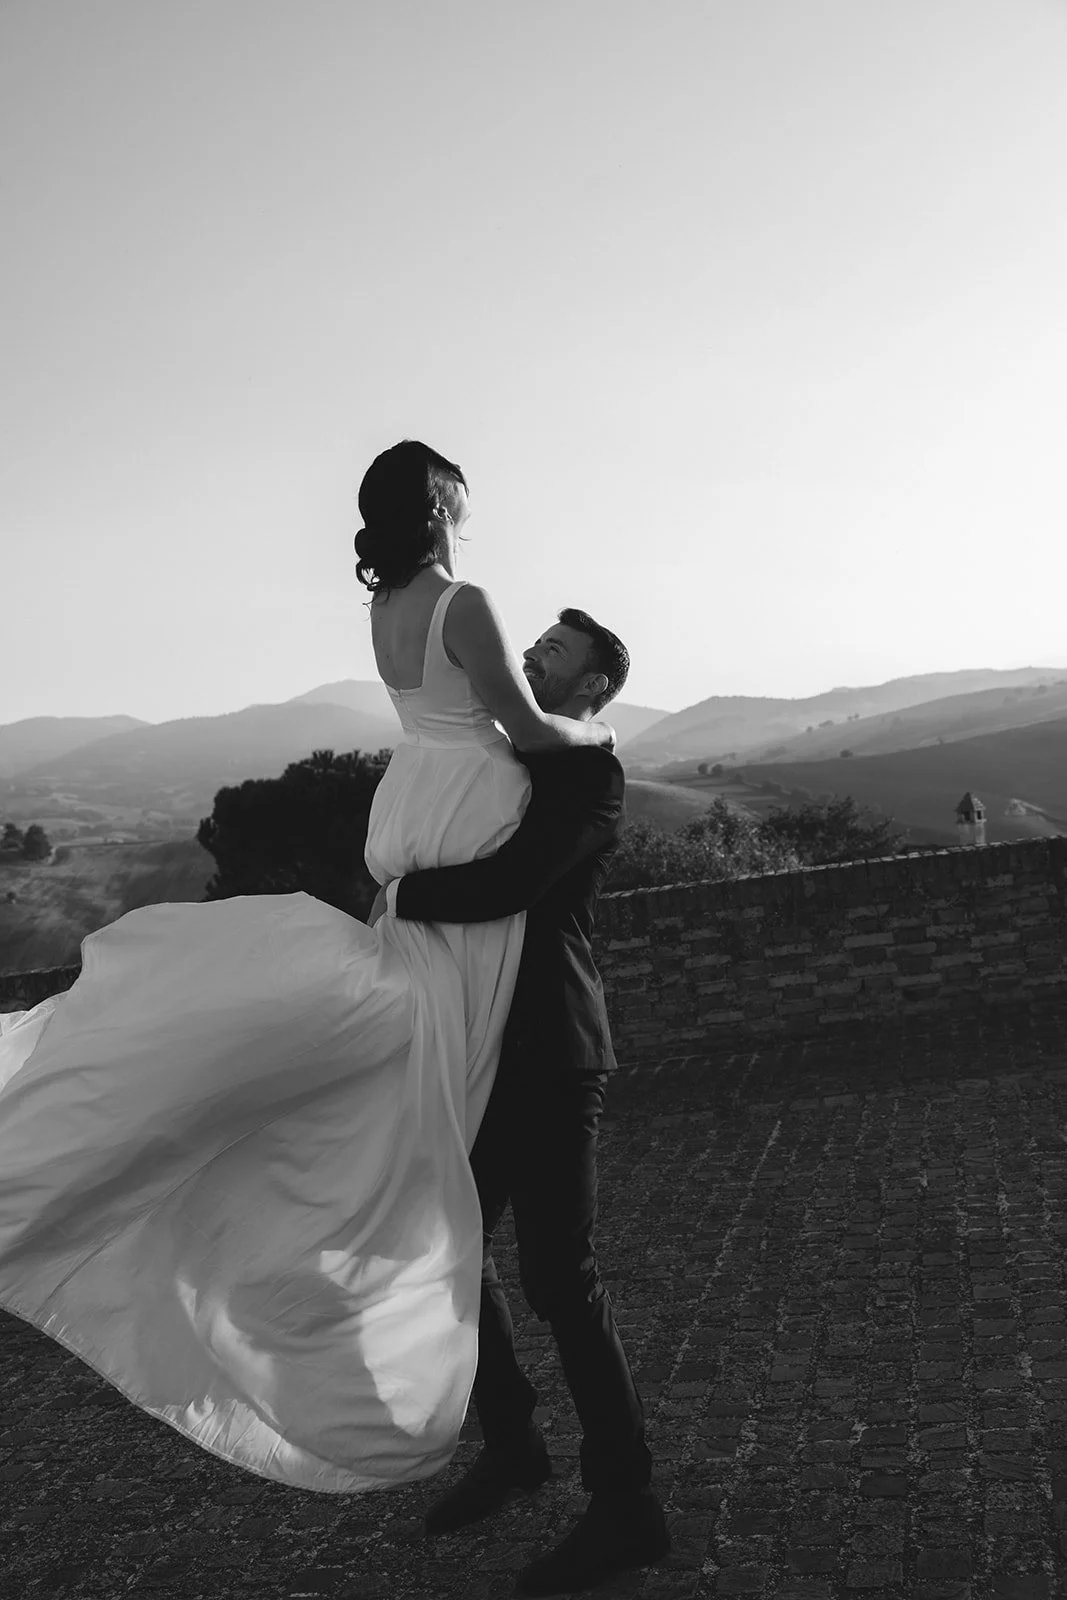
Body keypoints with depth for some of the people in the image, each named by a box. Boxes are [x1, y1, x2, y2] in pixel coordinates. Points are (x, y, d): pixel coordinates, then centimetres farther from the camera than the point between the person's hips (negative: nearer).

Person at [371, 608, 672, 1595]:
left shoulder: (592, 772, -11)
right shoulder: (506, 760, 17)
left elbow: (506, 884, -25)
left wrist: (405, 897, -11)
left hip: (550, 1053, -9)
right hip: (490, 1050, 9)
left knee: (559, 1275, -5)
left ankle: (627, 1509, 10)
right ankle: (512, 1445, 33)